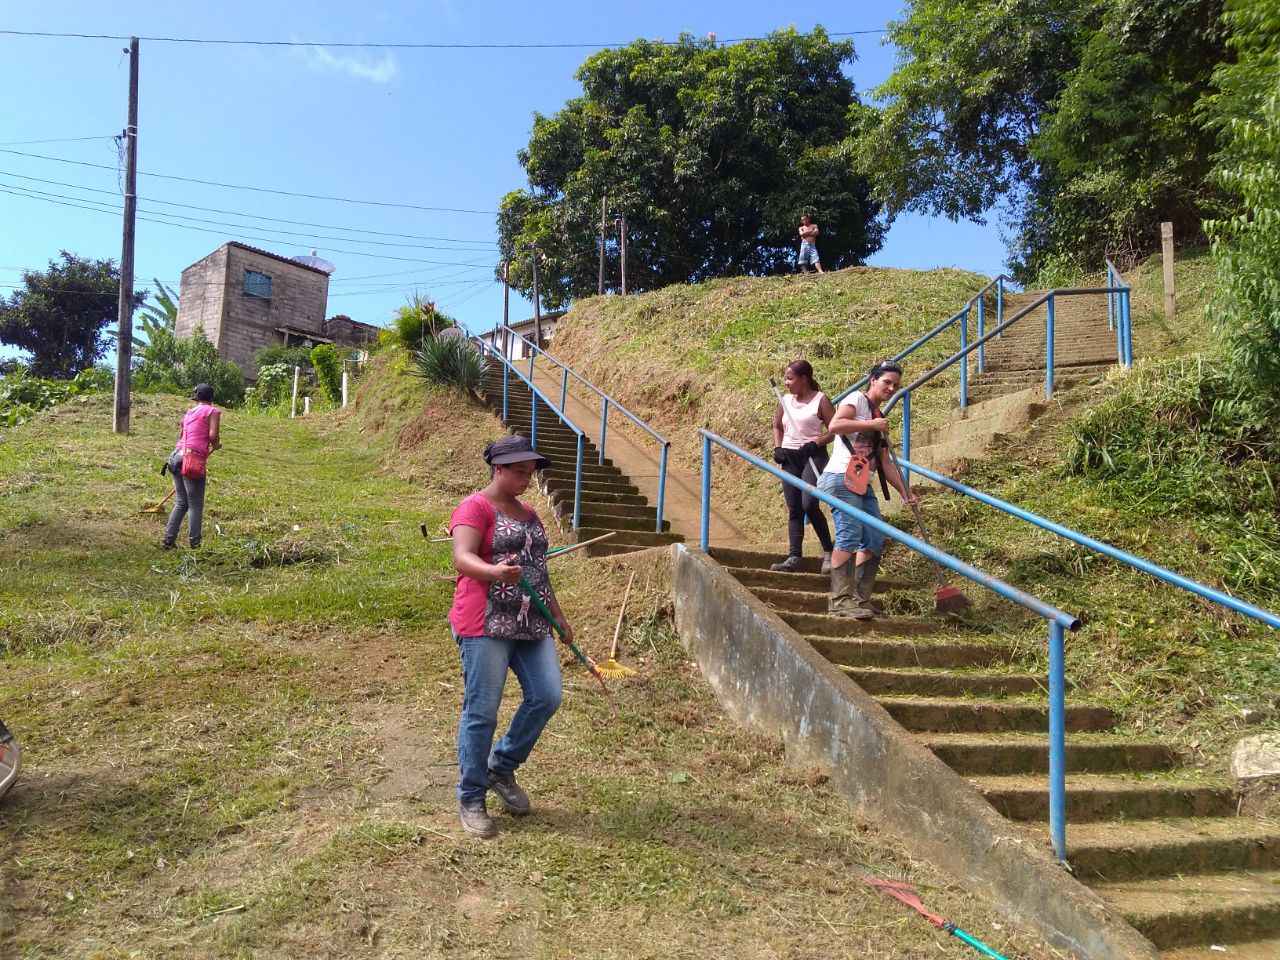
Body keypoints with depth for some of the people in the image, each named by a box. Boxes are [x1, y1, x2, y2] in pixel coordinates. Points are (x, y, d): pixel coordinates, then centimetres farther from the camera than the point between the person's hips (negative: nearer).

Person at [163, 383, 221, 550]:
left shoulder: (188, 413, 22)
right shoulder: (213, 411, 2)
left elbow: (180, 436, 19)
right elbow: (213, 435, -11)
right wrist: (215, 445, 10)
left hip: (177, 455, 7)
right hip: (194, 459, -7)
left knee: (181, 503, 14)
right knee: (195, 505, -2)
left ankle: (168, 540, 12)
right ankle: (194, 544, -2)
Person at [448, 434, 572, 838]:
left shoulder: (528, 513, 18)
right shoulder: (475, 508, -7)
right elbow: (462, 558, -23)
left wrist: (557, 614, 24)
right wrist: (494, 572, -43)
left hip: (532, 624, 8)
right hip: (486, 623, -7)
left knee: (546, 696, 1)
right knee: (481, 711, -1)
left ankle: (502, 767, 24)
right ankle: (471, 799, 15)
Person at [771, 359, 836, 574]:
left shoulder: (820, 400, -5)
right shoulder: (786, 400, 11)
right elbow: (777, 426, 23)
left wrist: (816, 443, -19)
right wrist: (778, 447, 8)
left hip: (813, 456, -6)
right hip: (789, 457, 6)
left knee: (809, 504, -18)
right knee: (794, 509, 5)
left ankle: (828, 551, 0)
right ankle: (794, 557, 6)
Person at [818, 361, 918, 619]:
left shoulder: (880, 419, 25)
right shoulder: (857, 399, 1)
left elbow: (886, 463, 24)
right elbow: (834, 425, -18)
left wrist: (906, 492, 18)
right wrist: (871, 425, -12)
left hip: (864, 484, 9)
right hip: (842, 478, -9)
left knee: (875, 541, 4)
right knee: (850, 535, -18)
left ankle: (860, 599, 9)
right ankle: (841, 599, -17)